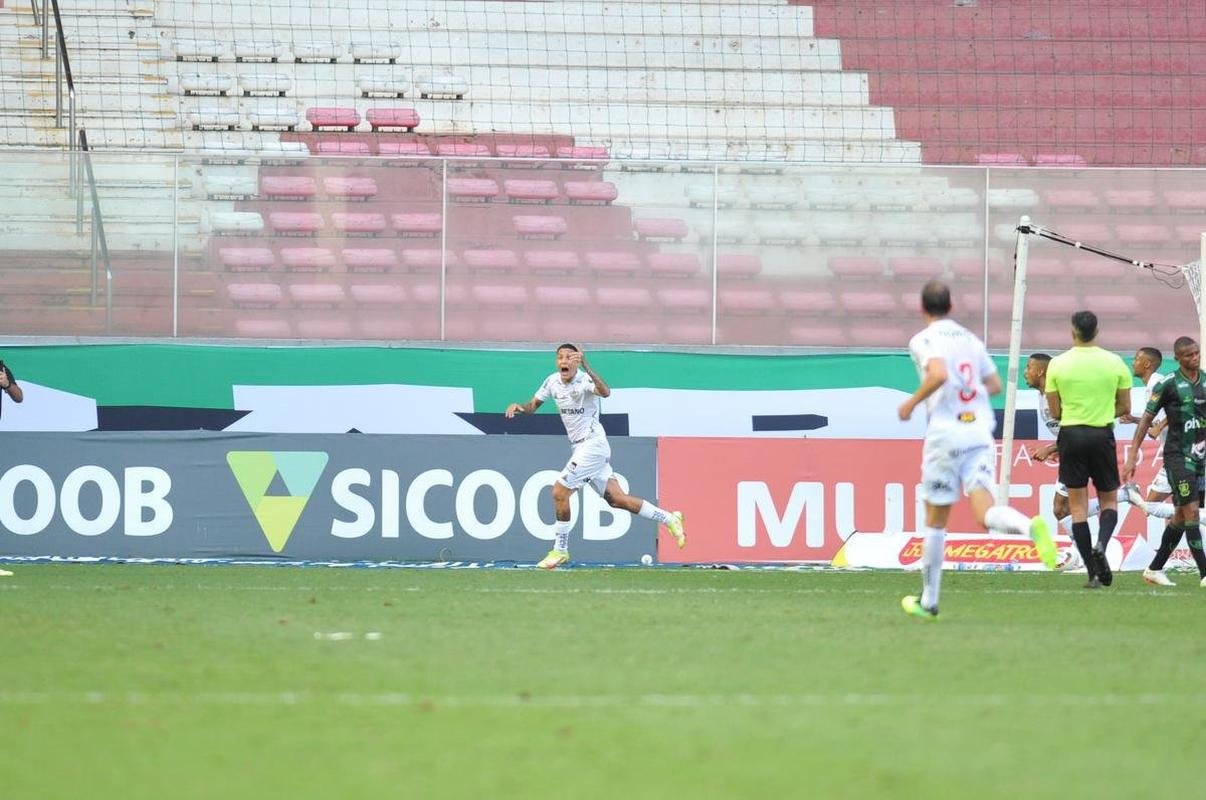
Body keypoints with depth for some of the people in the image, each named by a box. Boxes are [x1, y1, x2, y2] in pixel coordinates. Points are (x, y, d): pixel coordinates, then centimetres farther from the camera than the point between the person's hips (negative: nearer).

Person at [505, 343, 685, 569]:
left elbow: (605, 392, -39)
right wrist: (518, 407, -7)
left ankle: (560, 550, 4)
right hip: (581, 447, 8)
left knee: (560, 491, -9)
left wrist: (585, 366, -51)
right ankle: (669, 519, 16)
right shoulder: (553, 382, 5)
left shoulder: (584, 380, -18)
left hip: (593, 443, -8)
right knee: (616, 499, 6)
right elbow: (533, 406, 16)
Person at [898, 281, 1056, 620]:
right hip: (981, 433, 4)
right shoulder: (970, 339, 16)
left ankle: (928, 601, 16)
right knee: (985, 513, -8)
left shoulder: (924, 340, -3)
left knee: (935, 521, 8)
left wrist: (911, 402, -8)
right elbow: (995, 385, 19)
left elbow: (938, 374, -22)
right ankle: (1030, 525, -42)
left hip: (945, 435, -4)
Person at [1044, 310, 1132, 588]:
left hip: (1071, 434, 0)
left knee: (1078, 506, 4)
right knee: (1109, 500, 14)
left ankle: (1093, 574, -1)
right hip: (1103, 435, 0)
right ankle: (1101, 545, -17)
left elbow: (1054, 412, 1)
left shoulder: (1057, 364, -3)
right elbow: (1124, 408, 5)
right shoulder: (1115, 363, -1)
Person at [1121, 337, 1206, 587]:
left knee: (1181, 515, 10)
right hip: (1178, 454, -6)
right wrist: (1132, 455, -7)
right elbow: (1147, 419, -4)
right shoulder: (1169, 385, -8)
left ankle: (1155, 569, 20)